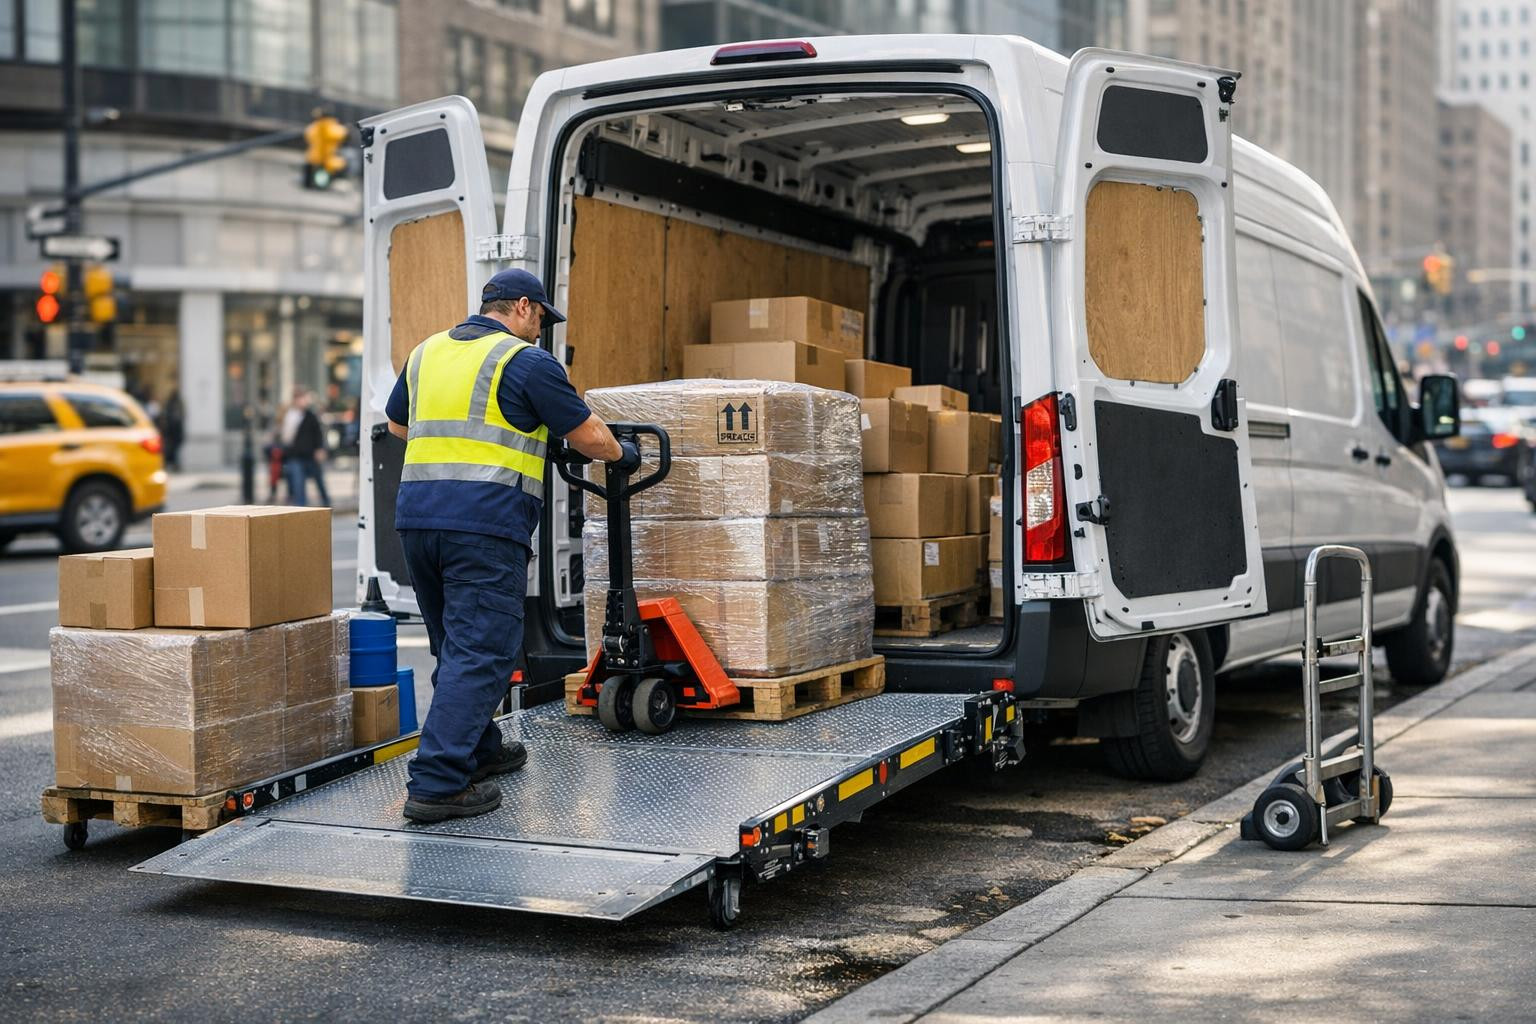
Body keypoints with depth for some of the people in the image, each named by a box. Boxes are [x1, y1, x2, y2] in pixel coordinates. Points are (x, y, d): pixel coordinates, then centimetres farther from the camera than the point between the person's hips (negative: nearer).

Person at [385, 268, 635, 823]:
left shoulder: (426, 352, 18)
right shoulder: (527, 361, -2)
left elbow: (397, 423, 33)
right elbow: (589, 436, 3)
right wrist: (622, 455, 23)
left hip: (416, 515, 8)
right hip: (486, 526, -7)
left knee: (455, 646, 20)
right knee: (480, 654, -7)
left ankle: (479, 751, 33)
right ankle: (437, 784, -12)